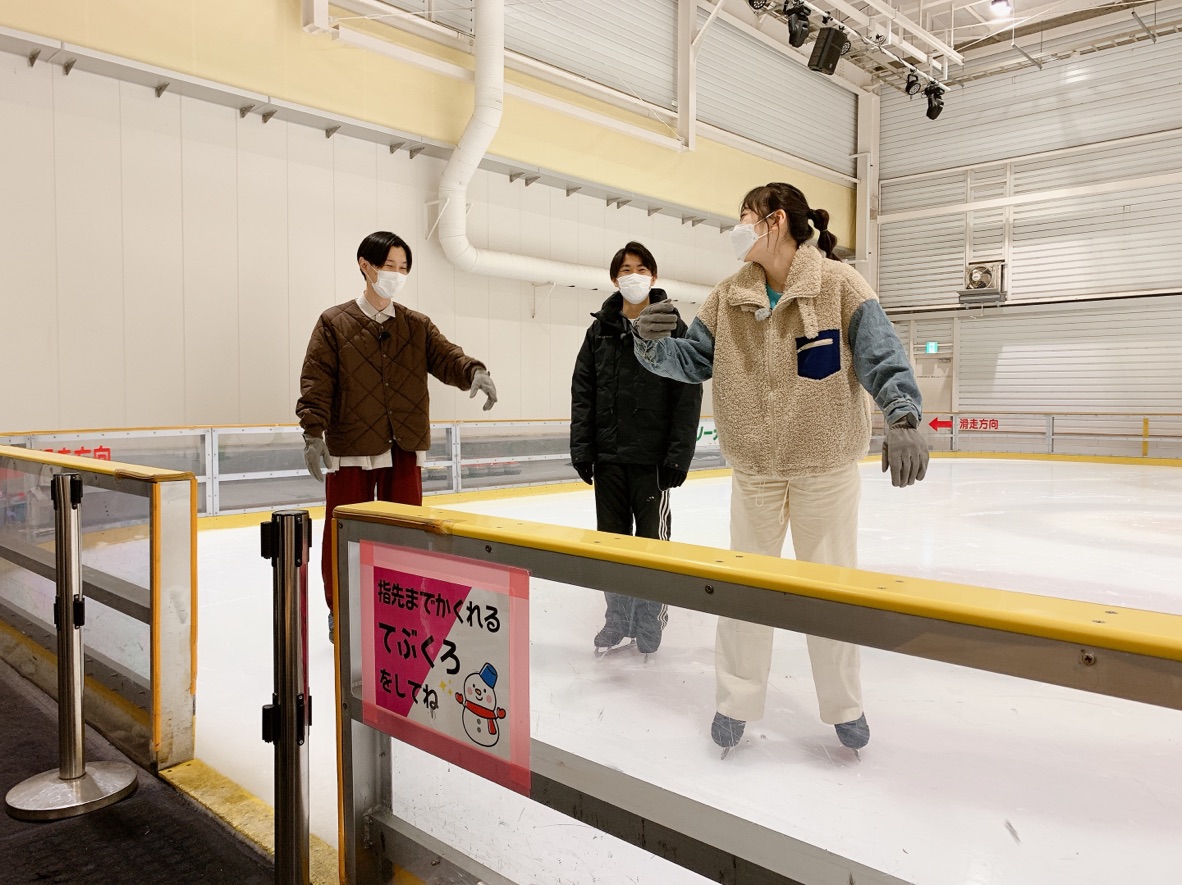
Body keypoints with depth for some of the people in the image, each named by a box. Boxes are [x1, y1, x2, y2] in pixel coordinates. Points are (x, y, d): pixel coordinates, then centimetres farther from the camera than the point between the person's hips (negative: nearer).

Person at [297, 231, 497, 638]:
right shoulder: (335, 322, 0)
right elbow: (316, 382, -6)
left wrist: (473, 371, -25)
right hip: (350, 450, -3)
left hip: (405, 450, 3)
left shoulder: (417, 326, 9)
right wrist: (313, 433, -17)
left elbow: (445, 358, -3)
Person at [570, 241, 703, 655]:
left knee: (652, 537, 5)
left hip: (652, 456, -4)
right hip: (608, 455, 4)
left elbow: (688, 397, -7)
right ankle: (618, 618, 26)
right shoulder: (600, 330, 7)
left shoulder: (673, 327, -3)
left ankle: (651, 614, 23)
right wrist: (581, 448, -1)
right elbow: (582, 392, 6)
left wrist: (678, 456, -13)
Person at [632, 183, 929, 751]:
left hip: (827, 470, -3)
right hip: (754, 473, 3)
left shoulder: (839, 285, -11)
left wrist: (902, 418, -34)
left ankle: (843, 707, 32)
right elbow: (693, 360, 1)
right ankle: (736, 702, 29)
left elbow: (882, 356, -18)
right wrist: (654, 344, -20)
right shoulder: (728, 297, 0)